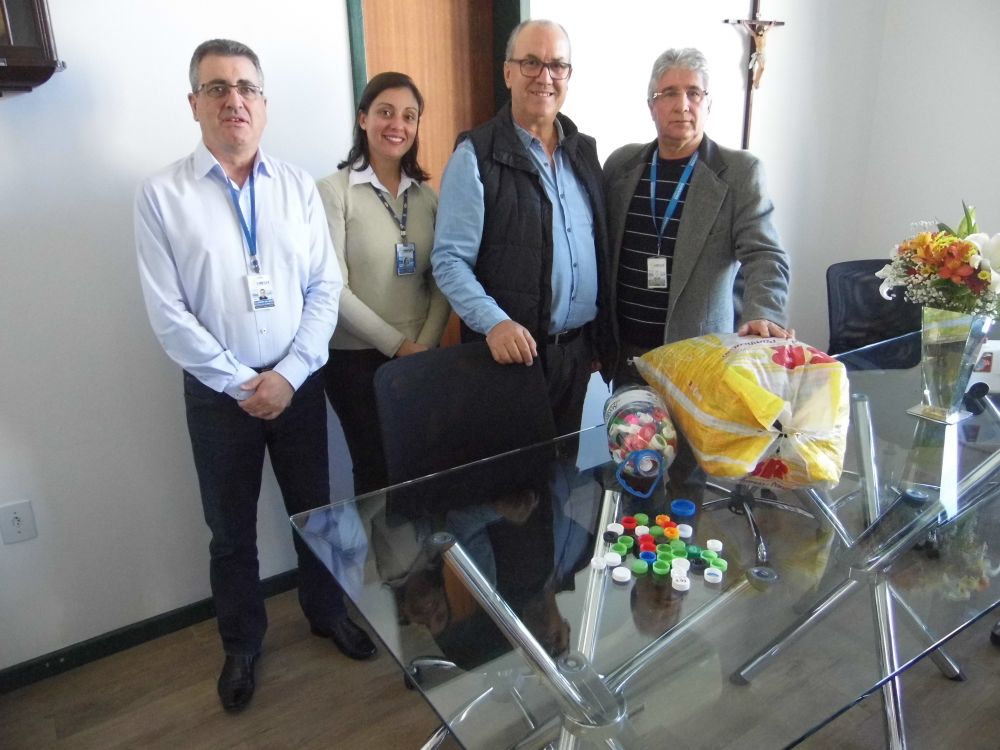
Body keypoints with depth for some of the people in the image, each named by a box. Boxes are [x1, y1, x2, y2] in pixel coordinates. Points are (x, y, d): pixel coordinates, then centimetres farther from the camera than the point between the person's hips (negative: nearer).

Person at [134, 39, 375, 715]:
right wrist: (239, 383, -12)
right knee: (231, 530, 14)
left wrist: (288, 374, -11)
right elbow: (168, 313, -8)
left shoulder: (298, 186, 1)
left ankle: (328, 612, 41)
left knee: (315, 511, 16)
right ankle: (242, 644, 37)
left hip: (298, 384, 2)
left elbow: (326, 288, -2)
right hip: (218, 393, -1)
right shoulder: (163, 195, -5)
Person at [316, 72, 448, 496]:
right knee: (376, 470, 6)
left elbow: (440, 281, 6)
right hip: (357, 359, -4)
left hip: (421, 356, 4)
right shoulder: (333, 191, -8)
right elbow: (333, 288, -13)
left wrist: (425, 344, -8)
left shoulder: (426, 195, 7)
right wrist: (397, 345, -13)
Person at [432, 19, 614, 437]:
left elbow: (599, 250, 13)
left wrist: (602, 338, 13)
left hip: (578, 348, 6)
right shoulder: (476, 156, -9)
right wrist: (494, 322, -28)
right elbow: (449, 260, -13)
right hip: (511, 350, -5)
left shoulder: (583, 151, 9)